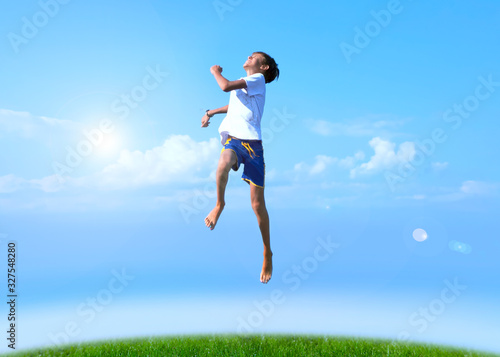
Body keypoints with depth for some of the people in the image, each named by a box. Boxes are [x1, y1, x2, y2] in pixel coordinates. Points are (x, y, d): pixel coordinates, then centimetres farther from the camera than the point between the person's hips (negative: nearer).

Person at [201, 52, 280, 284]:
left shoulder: (258, 79, 4)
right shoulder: (243, 85, 26)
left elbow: (226, 86, -10)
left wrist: (215, 72, 9)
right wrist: (211, 112, 41)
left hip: (252, 143, -5)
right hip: (232, 139, 5)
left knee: (257, 203, -3)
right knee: (225, 161, -37)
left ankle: (267, 254, 12)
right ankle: (219, 204, -13)